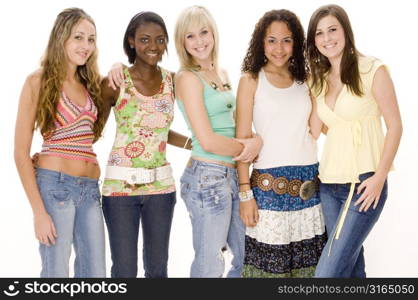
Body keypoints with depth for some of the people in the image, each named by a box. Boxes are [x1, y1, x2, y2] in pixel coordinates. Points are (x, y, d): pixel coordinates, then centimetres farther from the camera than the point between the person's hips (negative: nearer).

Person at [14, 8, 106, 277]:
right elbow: (21, 153, -7)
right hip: (55, 185, -6)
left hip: (90, 189, 6)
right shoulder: (39, 81, -4)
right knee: (56, 273, 2)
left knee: (95, 275, 10)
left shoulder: (91, 83, 13)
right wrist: (39, 212, -13)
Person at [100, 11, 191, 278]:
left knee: (158, 268, 12)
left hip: (160, 185, 4)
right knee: (125, 270, 2)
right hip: (120, 185, -3)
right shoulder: (115, 81, -6)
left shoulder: (172, 81, 4)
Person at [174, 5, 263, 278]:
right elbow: (208, 141, -16)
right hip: (208, 176, -8)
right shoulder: (188, 78, -10)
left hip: (233, 175, 8)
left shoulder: (222, 74, 14)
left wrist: (254, 143, -2)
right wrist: (252, 145, -3)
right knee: (210, 267, 2)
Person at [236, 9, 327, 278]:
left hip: (309, 183, 4)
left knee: (307, 263, 8)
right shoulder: (252, 80, 1)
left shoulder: (304, 80, 11)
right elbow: (242, 139, -3)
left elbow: (315, 131, -1)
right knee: (269, 264, 0)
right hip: (269, 184, -4)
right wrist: (245, 192, -8)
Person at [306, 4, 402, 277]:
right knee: (351, 267, 11)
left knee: (328, 273, -11)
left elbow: (395, 126, -7)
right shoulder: (320, 79, 12)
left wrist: (379, 178, -15)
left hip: (364, 183, -6)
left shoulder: (373, 70, -6)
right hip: (329, 184, 6)